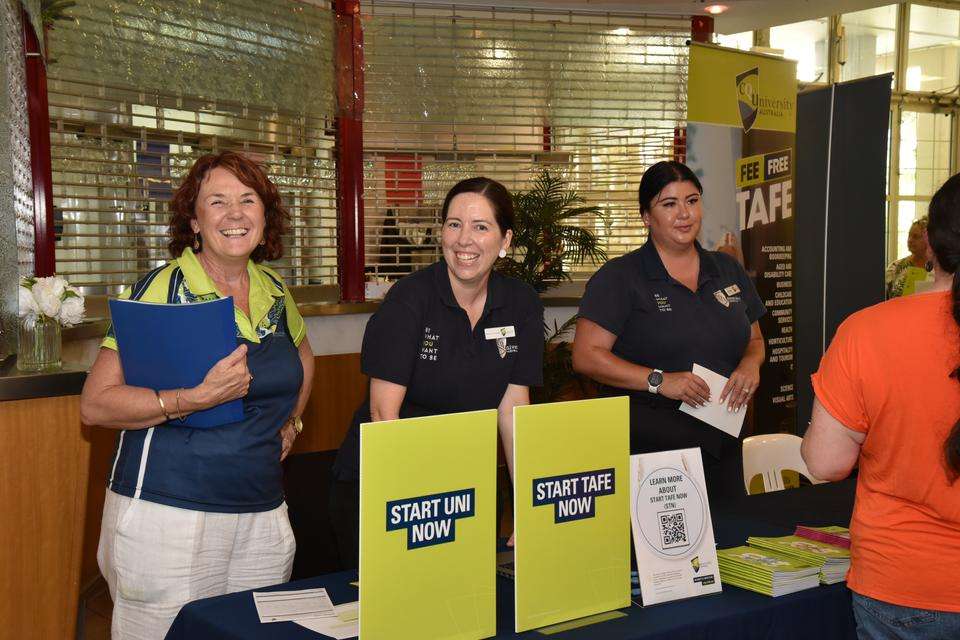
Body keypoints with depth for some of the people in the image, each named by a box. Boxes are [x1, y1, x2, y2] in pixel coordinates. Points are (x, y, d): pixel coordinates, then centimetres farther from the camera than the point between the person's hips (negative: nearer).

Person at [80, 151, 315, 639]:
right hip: (168, 513, -5)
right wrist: (199, 397, -24)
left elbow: (302, 355, 30)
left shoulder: (274, 292, 8)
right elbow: (95, 404, -14)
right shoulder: (163, 289, -10)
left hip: (263, 515, 6)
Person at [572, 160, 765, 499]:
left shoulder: (728, 271, 13)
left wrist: (751, 364, -1)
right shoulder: (620, 277, -5)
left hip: (720, 443, 6)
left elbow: (754, 339, 23)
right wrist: (659, 381, -19)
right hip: (645, 445, -5)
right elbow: (586, 356, -12)